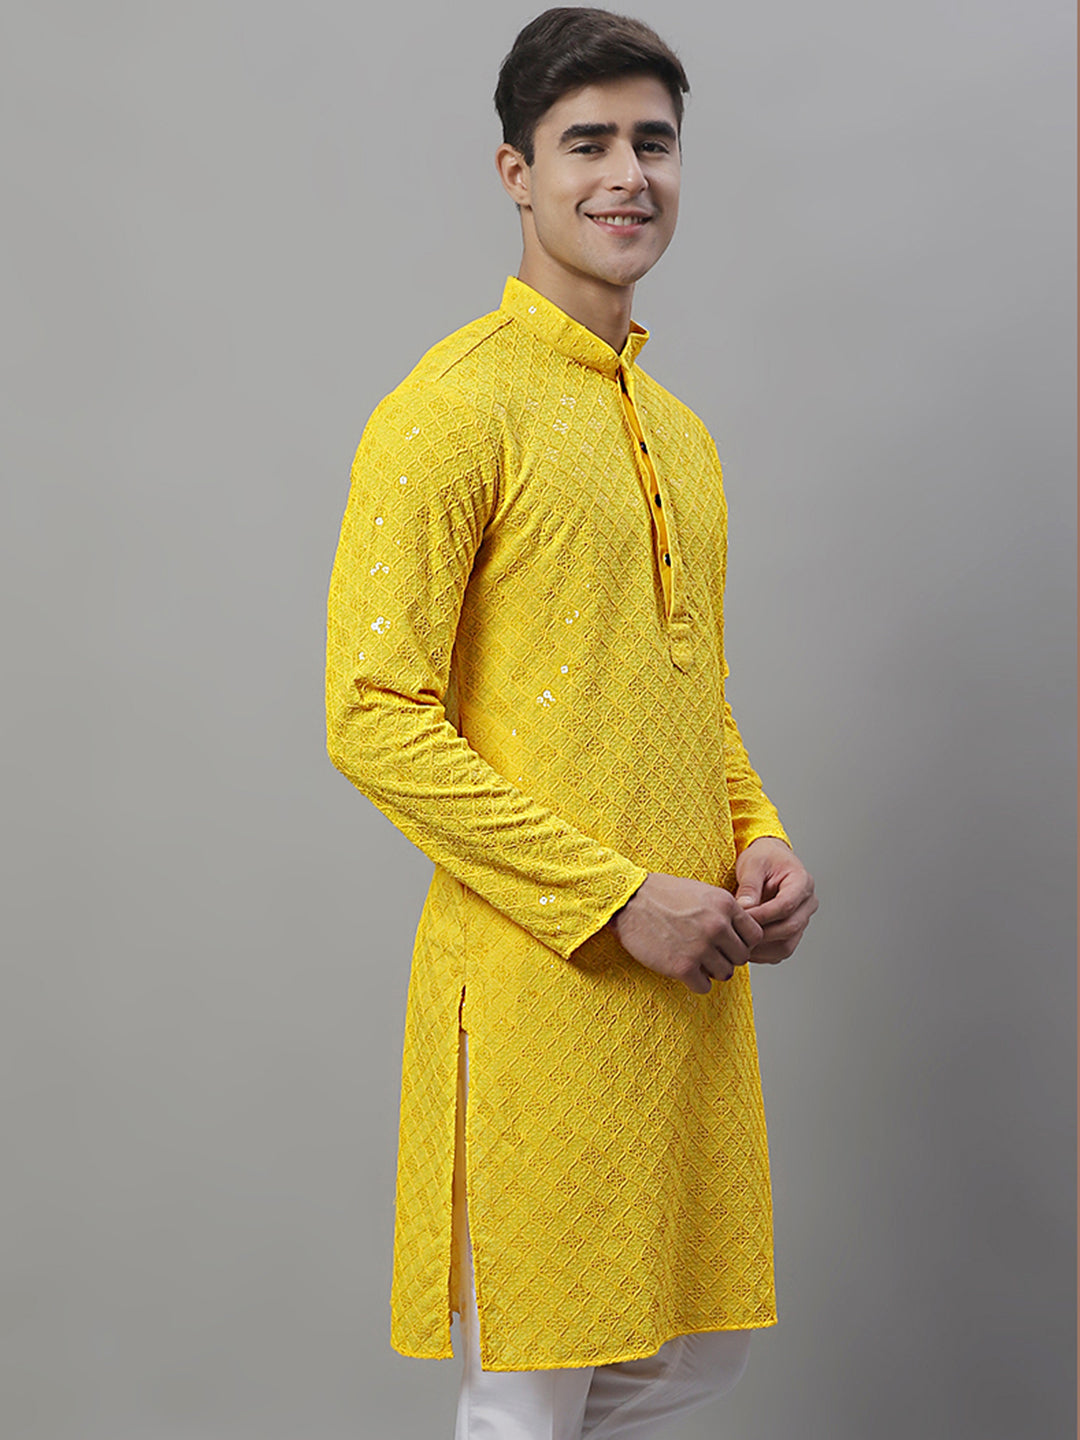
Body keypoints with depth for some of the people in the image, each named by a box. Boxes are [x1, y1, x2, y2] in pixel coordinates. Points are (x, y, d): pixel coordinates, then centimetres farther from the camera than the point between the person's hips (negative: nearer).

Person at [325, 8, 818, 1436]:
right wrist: (619, 899, -18)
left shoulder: (680, 432, 15)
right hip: (538, 983, -7)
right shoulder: (449, 410, -11)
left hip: (691, 977, 8)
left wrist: (762, 839, 3)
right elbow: (376, 723, -17)